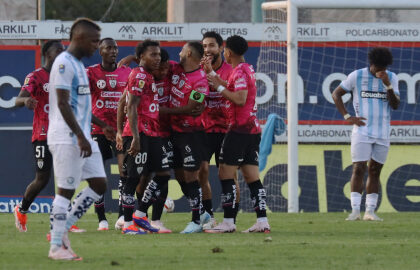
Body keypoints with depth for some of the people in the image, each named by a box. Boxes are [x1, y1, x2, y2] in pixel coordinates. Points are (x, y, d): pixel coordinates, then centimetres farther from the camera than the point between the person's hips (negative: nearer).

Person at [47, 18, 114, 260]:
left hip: (83, 138, 10)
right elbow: (63, 104, -20)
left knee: (99, 184, 7)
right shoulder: (64, 63, -13)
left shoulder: (79, 65, 17)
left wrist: (102, 125, 25)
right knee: (66, 190, -6)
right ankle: (56, 246, -1)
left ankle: (63, 228, 14)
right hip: (67, 138, -10)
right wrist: (80, 137, -23)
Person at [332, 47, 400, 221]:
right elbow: (336, 94, 6)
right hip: (362, 132, -3)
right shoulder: (357, 76, 0)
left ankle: (370, 211, 7)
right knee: (359, 169, -10)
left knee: (375, 171, 4)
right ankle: (355, 210, -11)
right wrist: (347, 117, -3)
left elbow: (395, 105, -2)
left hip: (382, 134, 3)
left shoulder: (391, 78, 6)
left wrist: (387, 85, -16)